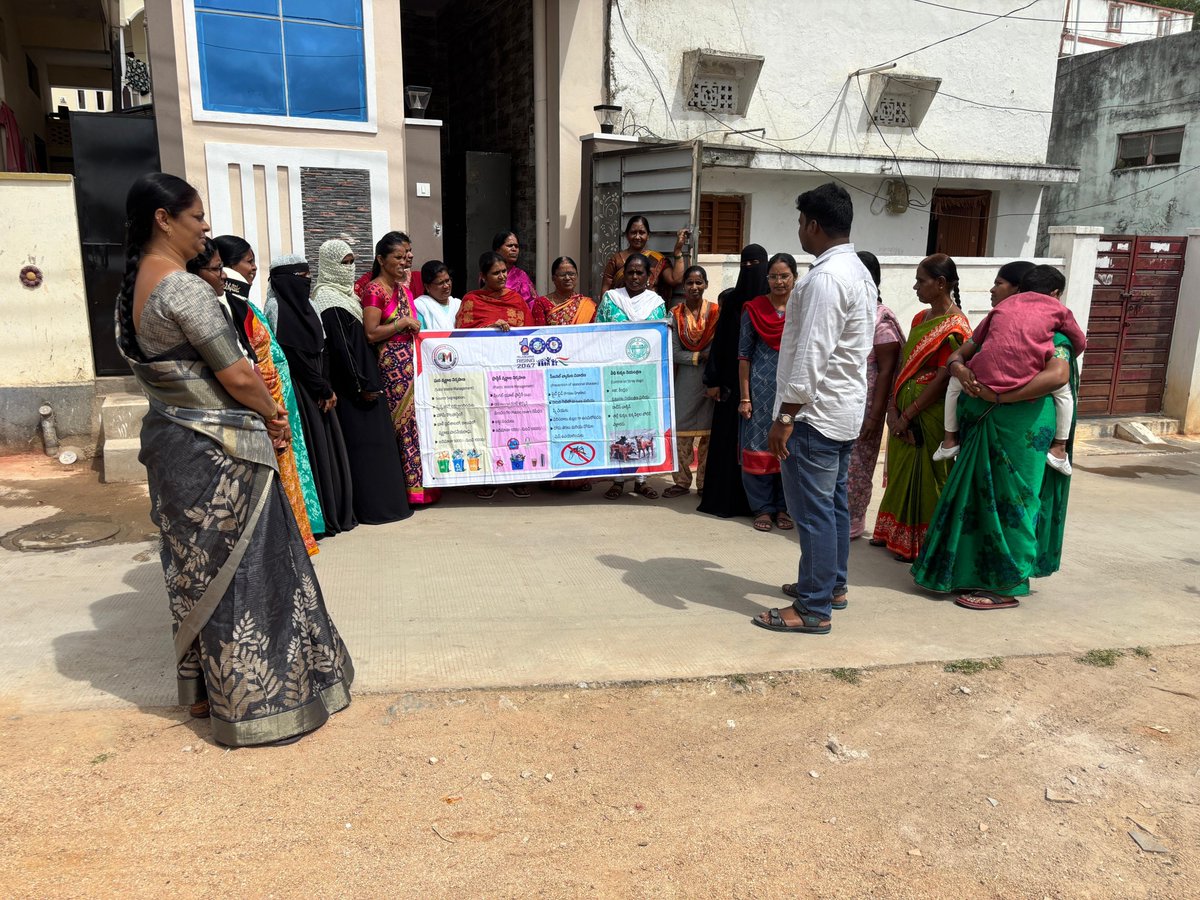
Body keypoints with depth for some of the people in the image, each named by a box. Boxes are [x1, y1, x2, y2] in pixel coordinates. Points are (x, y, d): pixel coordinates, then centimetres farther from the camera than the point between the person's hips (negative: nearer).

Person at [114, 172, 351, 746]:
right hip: (215, 451, -9)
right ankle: (252, 701, 15)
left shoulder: (134, 285, 10)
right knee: (239, 570, 2)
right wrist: (274, 416, -2)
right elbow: (238, 375, -21)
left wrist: (259, 414, 10)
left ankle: (202, 687, 33)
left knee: (198, 569, 18)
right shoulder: (184, 288, -19)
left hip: (170, 439, 9)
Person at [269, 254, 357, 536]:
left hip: (317, 389, 8)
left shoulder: (303, 305, 14)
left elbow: (322, 350, 10)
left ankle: (336, 512, 19)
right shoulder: (278, 307, -11)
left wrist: (327, 387, -2)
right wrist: (324, 388, -12)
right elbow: (294, 355, -17)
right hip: (299, 390, -8)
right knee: (313, 447, -5)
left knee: (330, 443, 10)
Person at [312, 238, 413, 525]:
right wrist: (363, 385, -18)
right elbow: (341, 346, -19)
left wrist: (370, 380, 13)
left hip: (362, 377, 10)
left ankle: (379, 501, 18)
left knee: (371, 439, 11)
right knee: (362, 440, -5)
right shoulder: (329, 300, -14)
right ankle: (371, 506, 1)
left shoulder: (344, 295, 15)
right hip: (350, 385, -10)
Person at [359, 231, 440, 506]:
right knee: (405, 423, -6)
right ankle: (411, 488, 1)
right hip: (392, 364, -8)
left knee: (417, 420, 8)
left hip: (412, 362, 8)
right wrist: (404, 322, -14)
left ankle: (421, 485, 15)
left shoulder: (403, 289, 15)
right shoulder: (374, 290, -9)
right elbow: (371, 333, -17)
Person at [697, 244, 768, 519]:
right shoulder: (730, 299, 5)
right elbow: (719, 341, 4)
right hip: (732, 379, 1)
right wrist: (713, 380, -2)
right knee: (729, 436, 3)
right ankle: (725, 496, 11)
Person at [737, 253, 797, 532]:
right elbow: (744, 355, 1)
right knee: (758, 446, 3)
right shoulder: (754, 309, 1)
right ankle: (763, 507, 15)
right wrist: (744, 397, -3)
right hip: (761, 387, -1)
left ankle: (784, 507, 21)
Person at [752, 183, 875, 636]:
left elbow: (811, 353, -25)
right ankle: (832, 585, 31)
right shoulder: (858, 271, 14)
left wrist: (786, 415, -21)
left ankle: (813, 609, 4)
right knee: (833, 502, 19)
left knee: (813, 511, -4)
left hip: (816, 411, -11)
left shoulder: (825, 277, -19)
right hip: (845, 408, 11)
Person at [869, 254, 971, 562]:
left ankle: (919, 544, 15)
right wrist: (893, 408, -4)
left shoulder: (954, 327, -14)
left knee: (923, 476, 3)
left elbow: (943, 379, -18)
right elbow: (904, 365, 7)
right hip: (904, 412, 8)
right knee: (901, 471, 15)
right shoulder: (920, 318, 11)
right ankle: (896, 533, 29)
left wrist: (907, 416, -15)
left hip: (929, 415, -8)